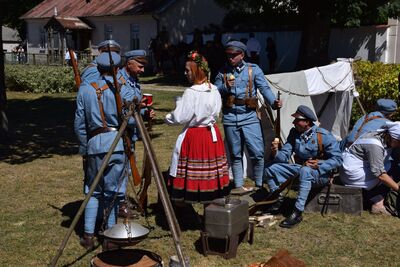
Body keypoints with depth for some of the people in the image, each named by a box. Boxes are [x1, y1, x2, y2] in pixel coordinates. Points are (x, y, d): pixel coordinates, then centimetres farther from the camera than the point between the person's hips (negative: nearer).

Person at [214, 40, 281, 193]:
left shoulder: (254, 70, 1)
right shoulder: (223, 73, 8)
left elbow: (264, 88, -9)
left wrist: (273, 102, -26)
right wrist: (226, 87, -15)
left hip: (249, 117, -2)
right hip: (230, 118, 2)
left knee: (257, 153, -7)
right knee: (235, 155, 12)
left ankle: (260, 185, 9)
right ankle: (239, 186, 23)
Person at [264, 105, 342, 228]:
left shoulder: (324, 136, -17)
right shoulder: (294, 133, 0)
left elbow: (337, 159, -17)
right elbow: (285, 155, -2)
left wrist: (319, 165, -29)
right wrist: (276, 153, -24)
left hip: (320, 173, -6)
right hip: (300, 167, 6)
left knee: (305, 171, -41)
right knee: (271, 168, -5)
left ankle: (297, 213, -37)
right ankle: (276, 203, 9)